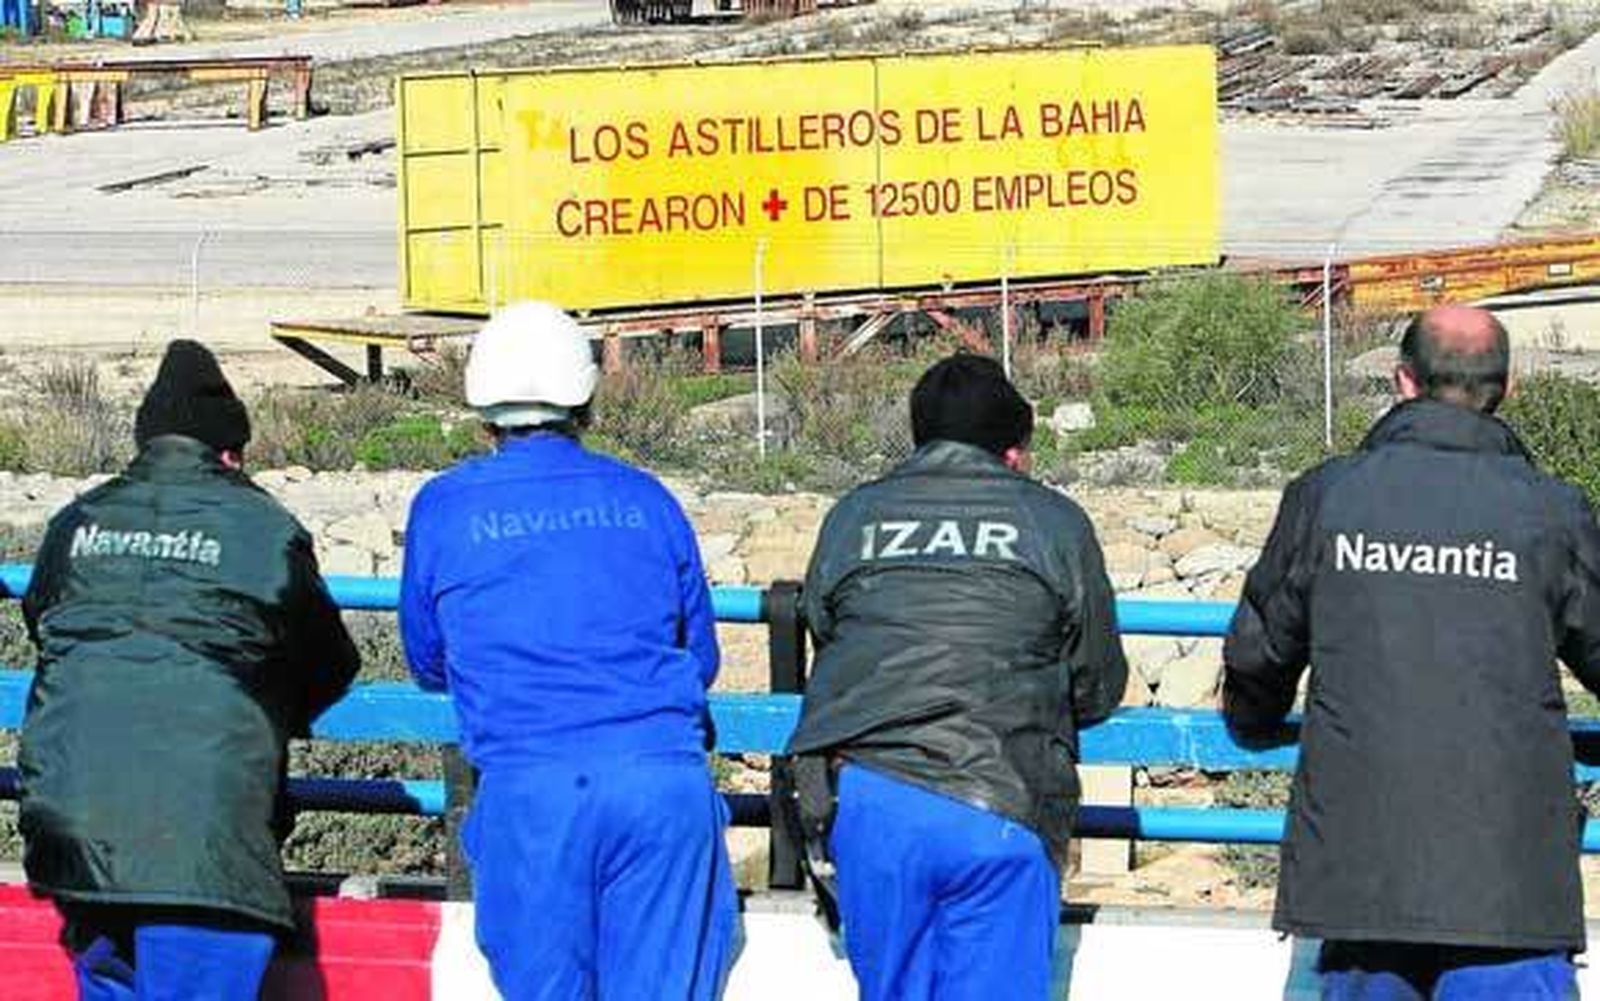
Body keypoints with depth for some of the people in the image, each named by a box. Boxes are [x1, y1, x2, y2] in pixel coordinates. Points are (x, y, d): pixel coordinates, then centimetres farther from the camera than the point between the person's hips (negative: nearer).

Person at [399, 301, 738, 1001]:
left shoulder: (445, 507, 10)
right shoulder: (643, 497, 14)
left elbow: (428, 665, 22)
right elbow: (702, 656, 24)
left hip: (528, 786, -1)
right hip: (665, 778, 1)